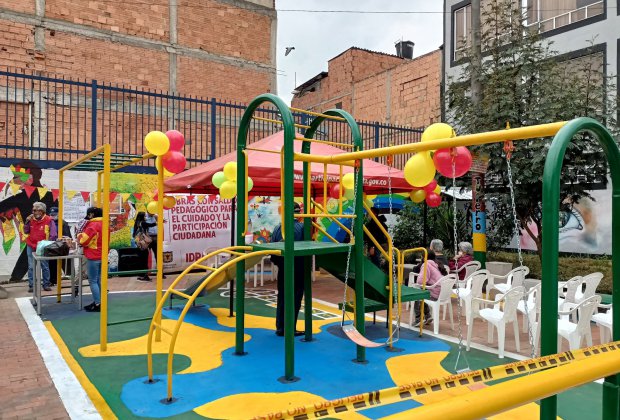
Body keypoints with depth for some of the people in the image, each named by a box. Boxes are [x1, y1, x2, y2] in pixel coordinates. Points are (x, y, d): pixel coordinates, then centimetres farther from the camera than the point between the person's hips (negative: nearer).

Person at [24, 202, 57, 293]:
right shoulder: (31, 219, 5)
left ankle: (46, 284, 13)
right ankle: (31, 285, 8)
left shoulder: (49, 220, -7)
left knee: (45, 267, 5)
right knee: (31, 267, 2)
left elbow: (53, 235, -10)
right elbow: (26, 232, 5)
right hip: (31, 247, 3)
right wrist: (27, 222, -7)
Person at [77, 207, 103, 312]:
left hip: (93, 257, -9)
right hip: (102, 256, 9)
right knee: (99, 280, 14)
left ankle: (98, 305, -1)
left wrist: (80, 235, 4)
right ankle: (98, 302, 20)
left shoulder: (92, 225, -18)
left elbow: (83, 241, -16)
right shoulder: (104, 224, 10)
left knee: (93, 281, -2)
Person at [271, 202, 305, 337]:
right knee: (295, 299, 5)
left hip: (283, 269, 4)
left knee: (282, 298, 14)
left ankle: (280, 328, 19)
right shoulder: (302, 227, -13)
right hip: (298, 269, -4)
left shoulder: (277, 228, 0)